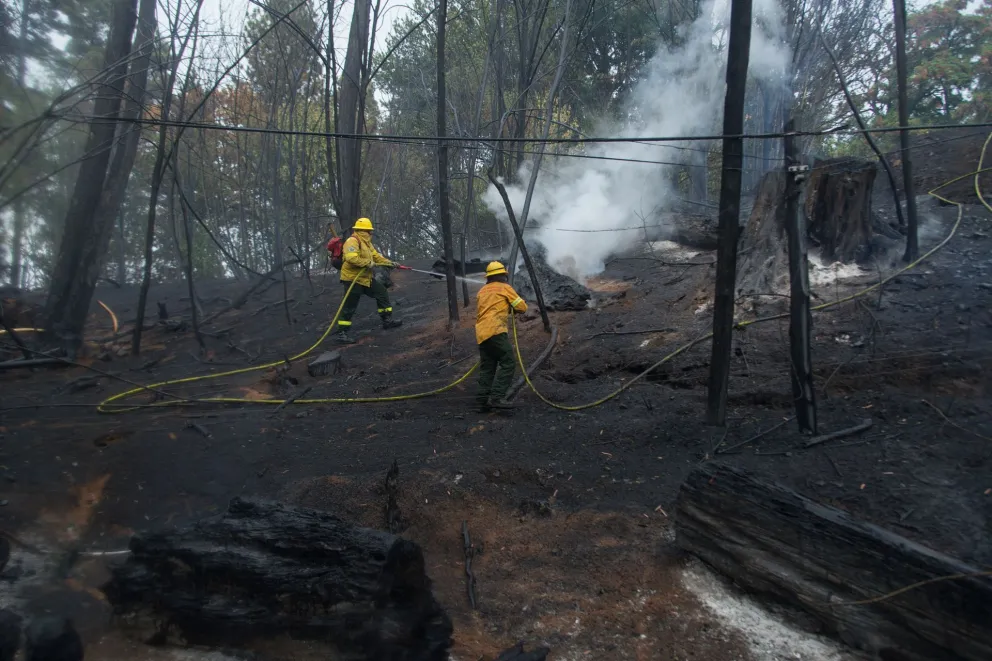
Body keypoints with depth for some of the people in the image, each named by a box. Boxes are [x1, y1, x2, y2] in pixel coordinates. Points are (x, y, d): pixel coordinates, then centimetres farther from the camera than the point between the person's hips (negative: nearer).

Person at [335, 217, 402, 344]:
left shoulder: (366, 242, 14)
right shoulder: (352, 241, -19)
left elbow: (376, 255, 17)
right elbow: (351, 258, -32)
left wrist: (388, 263, 4)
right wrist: (368, 263, -23)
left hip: (366, 278, 10)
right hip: (353, 279, -10)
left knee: (382, 293, 14)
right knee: (349, 307, -7)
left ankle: (387, 320, 24)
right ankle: (341, 334, 0)